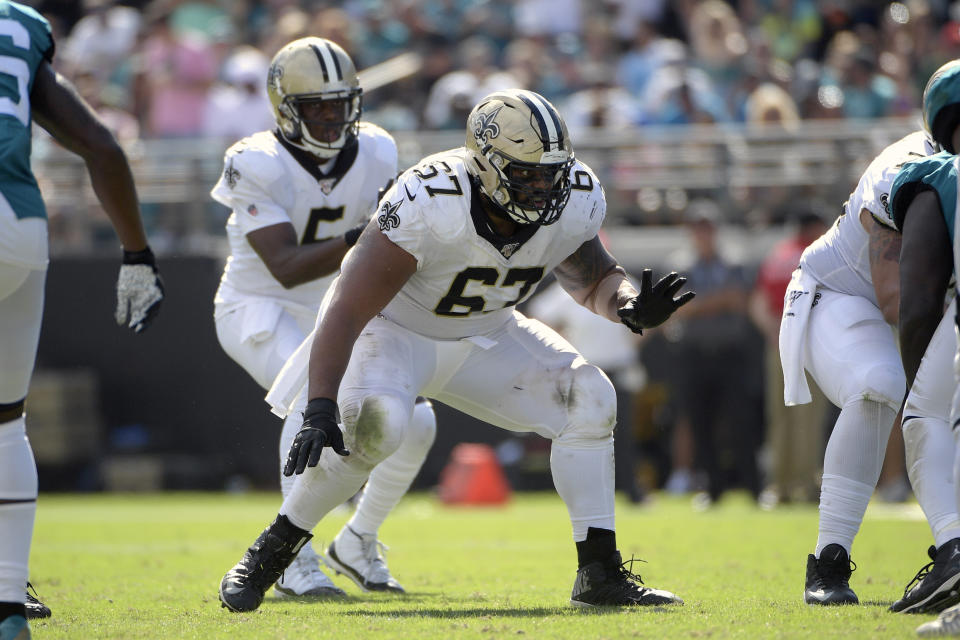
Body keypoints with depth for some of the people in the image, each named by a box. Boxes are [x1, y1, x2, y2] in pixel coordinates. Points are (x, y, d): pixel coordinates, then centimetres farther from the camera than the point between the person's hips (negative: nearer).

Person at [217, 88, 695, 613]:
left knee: (588, 400, -12)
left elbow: (595, 280, 4)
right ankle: (269, 554, -16)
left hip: (483, 335, 6)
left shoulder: (573, 204, -18)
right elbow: (346, 311, -36)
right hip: (392, 328, -6)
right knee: (374, 422, -34)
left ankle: (600, 574, -4)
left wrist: (630, 307, -20)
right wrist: (319, 409, -47)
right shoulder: (429, 207, -36)